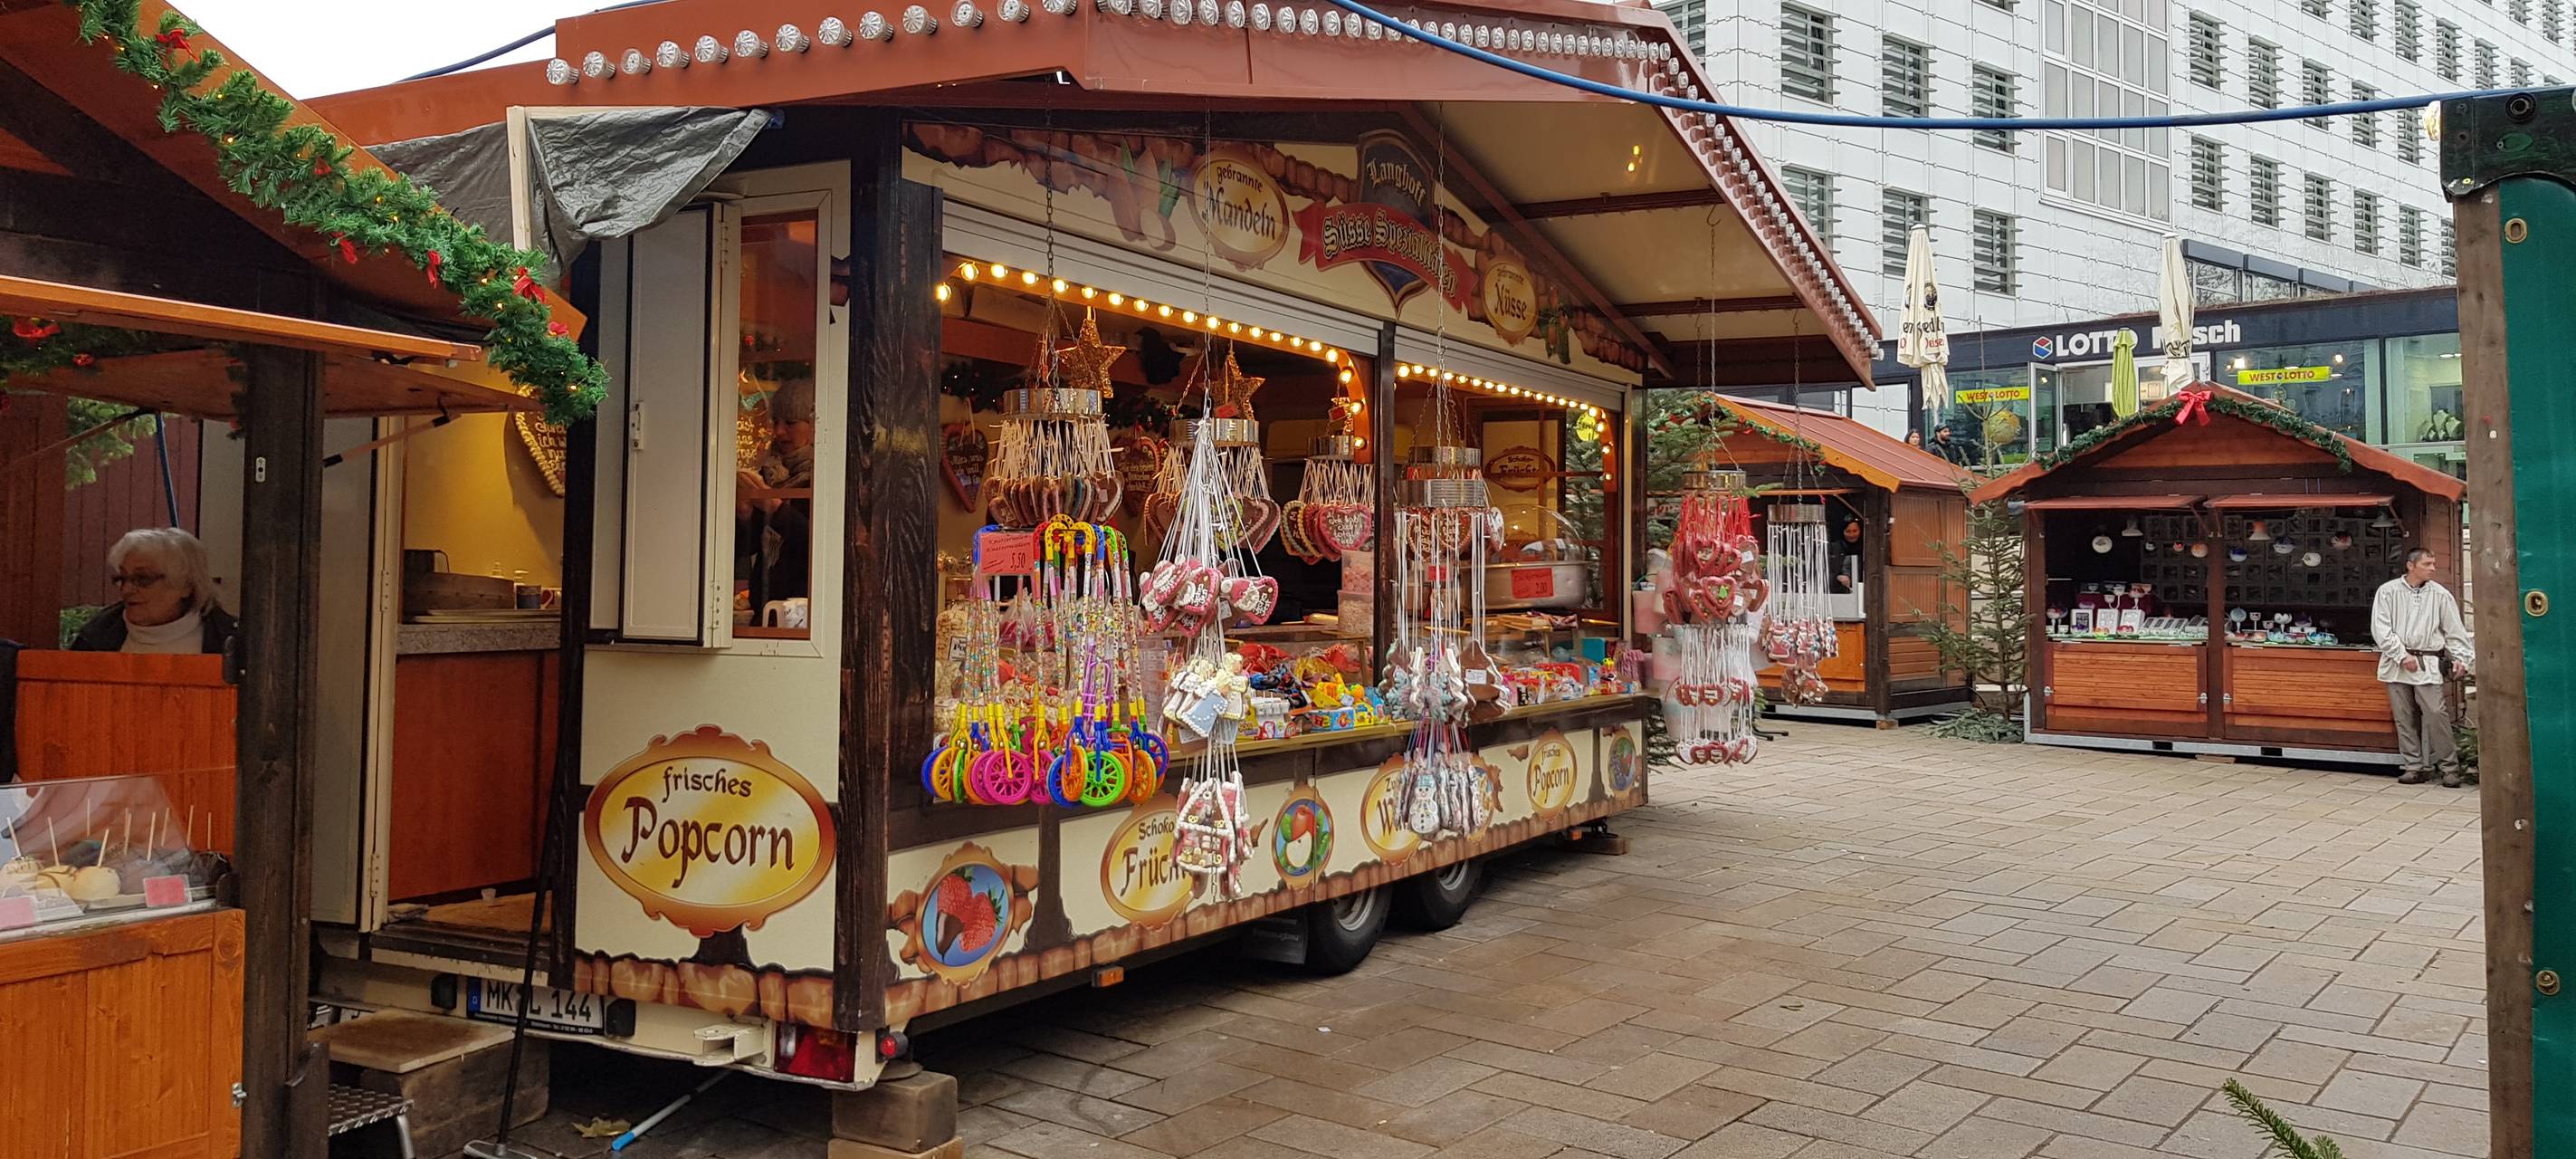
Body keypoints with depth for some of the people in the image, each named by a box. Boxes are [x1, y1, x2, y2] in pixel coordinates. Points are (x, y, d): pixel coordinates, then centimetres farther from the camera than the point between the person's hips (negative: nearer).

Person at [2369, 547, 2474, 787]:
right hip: (2397, 665, 1)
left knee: (2436, 713, -10)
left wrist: (2461, 659, -2)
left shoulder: (2440, 594, 6)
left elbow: (2454, 631, 9)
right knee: (2404, 717, 4)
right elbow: (2380, 629, -2)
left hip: (2428, 664, -1)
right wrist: (2402, 656, -9)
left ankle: (2449, 767, 1)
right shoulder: (2388, 592, 3)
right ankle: (2413, 766, 13)